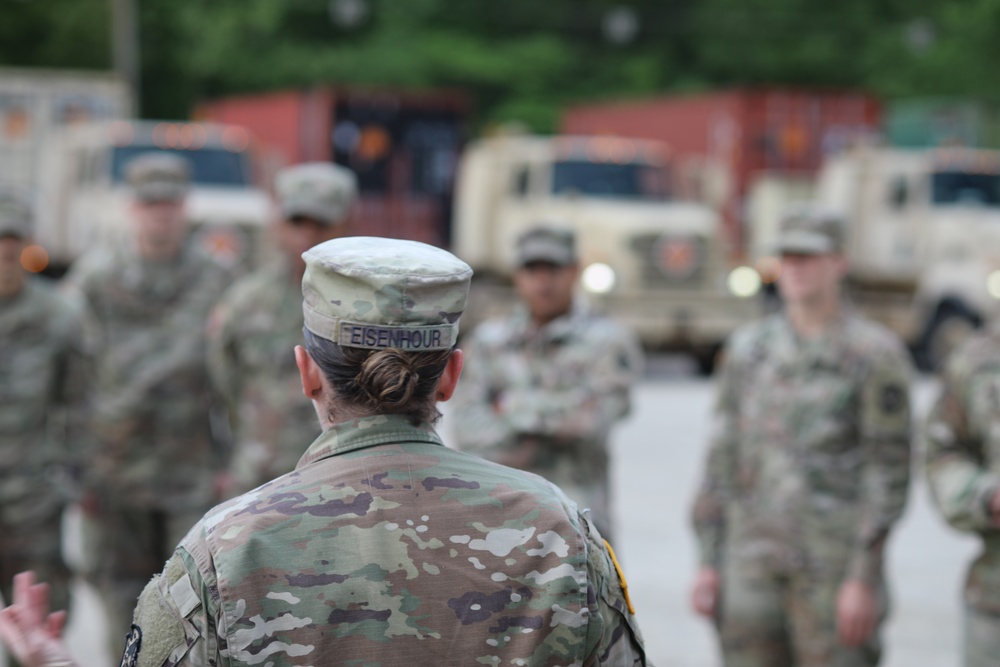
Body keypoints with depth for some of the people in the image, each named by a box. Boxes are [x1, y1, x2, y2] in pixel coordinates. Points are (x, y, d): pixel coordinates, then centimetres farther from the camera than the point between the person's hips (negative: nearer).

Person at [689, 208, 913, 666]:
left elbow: (889, 472, -8)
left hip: (835, 564, -5)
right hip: (753, 560, 5)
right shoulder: (748, 349, 11)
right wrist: (708, 562, 7)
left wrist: (864, 578, -14)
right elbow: (722, 460, 13)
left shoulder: (876, 353, -4)